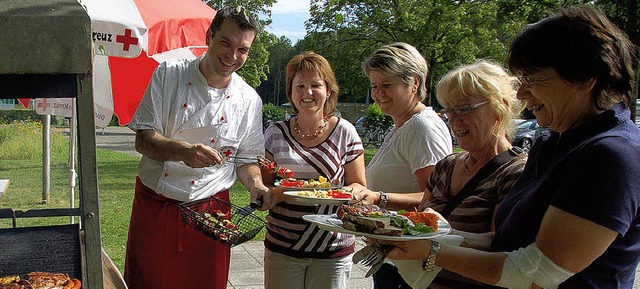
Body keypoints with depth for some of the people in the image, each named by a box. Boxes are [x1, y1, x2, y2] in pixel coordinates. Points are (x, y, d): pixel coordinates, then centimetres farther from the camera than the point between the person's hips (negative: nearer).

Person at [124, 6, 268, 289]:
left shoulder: (249, 100, 0)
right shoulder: (169, 74, -5)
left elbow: (246, 159, 9)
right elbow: (143, 140, -9)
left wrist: (256, 185, -13)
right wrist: (182, 151, -28)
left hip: (210, 211, 1)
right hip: (154, 205, -1)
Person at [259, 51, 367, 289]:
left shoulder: (345, 132, 0)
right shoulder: (276, 133, 2)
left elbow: (359, 186, 4)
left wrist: (343, 192, -18)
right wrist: (280, 192, -17)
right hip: (282, 248, 1)